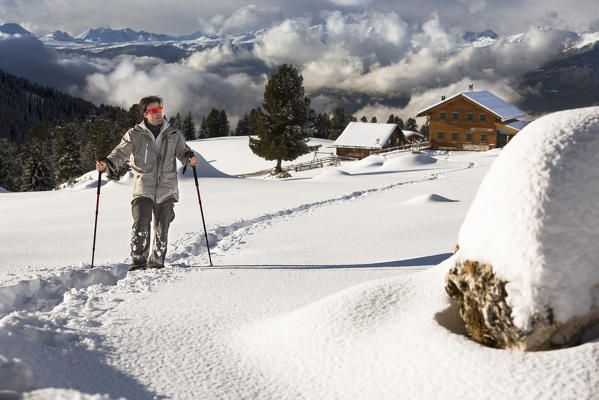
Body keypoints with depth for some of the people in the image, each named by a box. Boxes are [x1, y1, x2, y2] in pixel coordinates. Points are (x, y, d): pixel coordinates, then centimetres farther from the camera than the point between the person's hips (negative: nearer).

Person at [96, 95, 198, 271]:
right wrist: (108, 163, -24)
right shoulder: (135, 134, 2)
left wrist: (189, 158, -7)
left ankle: (157, 262, 23)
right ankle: (138, 263, -9)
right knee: (141, 226, -16)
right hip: (143, 189, -2)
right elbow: (121, 152, -5)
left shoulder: (173, 134, 9)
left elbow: (182, 151, 16)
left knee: (162, 230, 7)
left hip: (166, 190, 2)